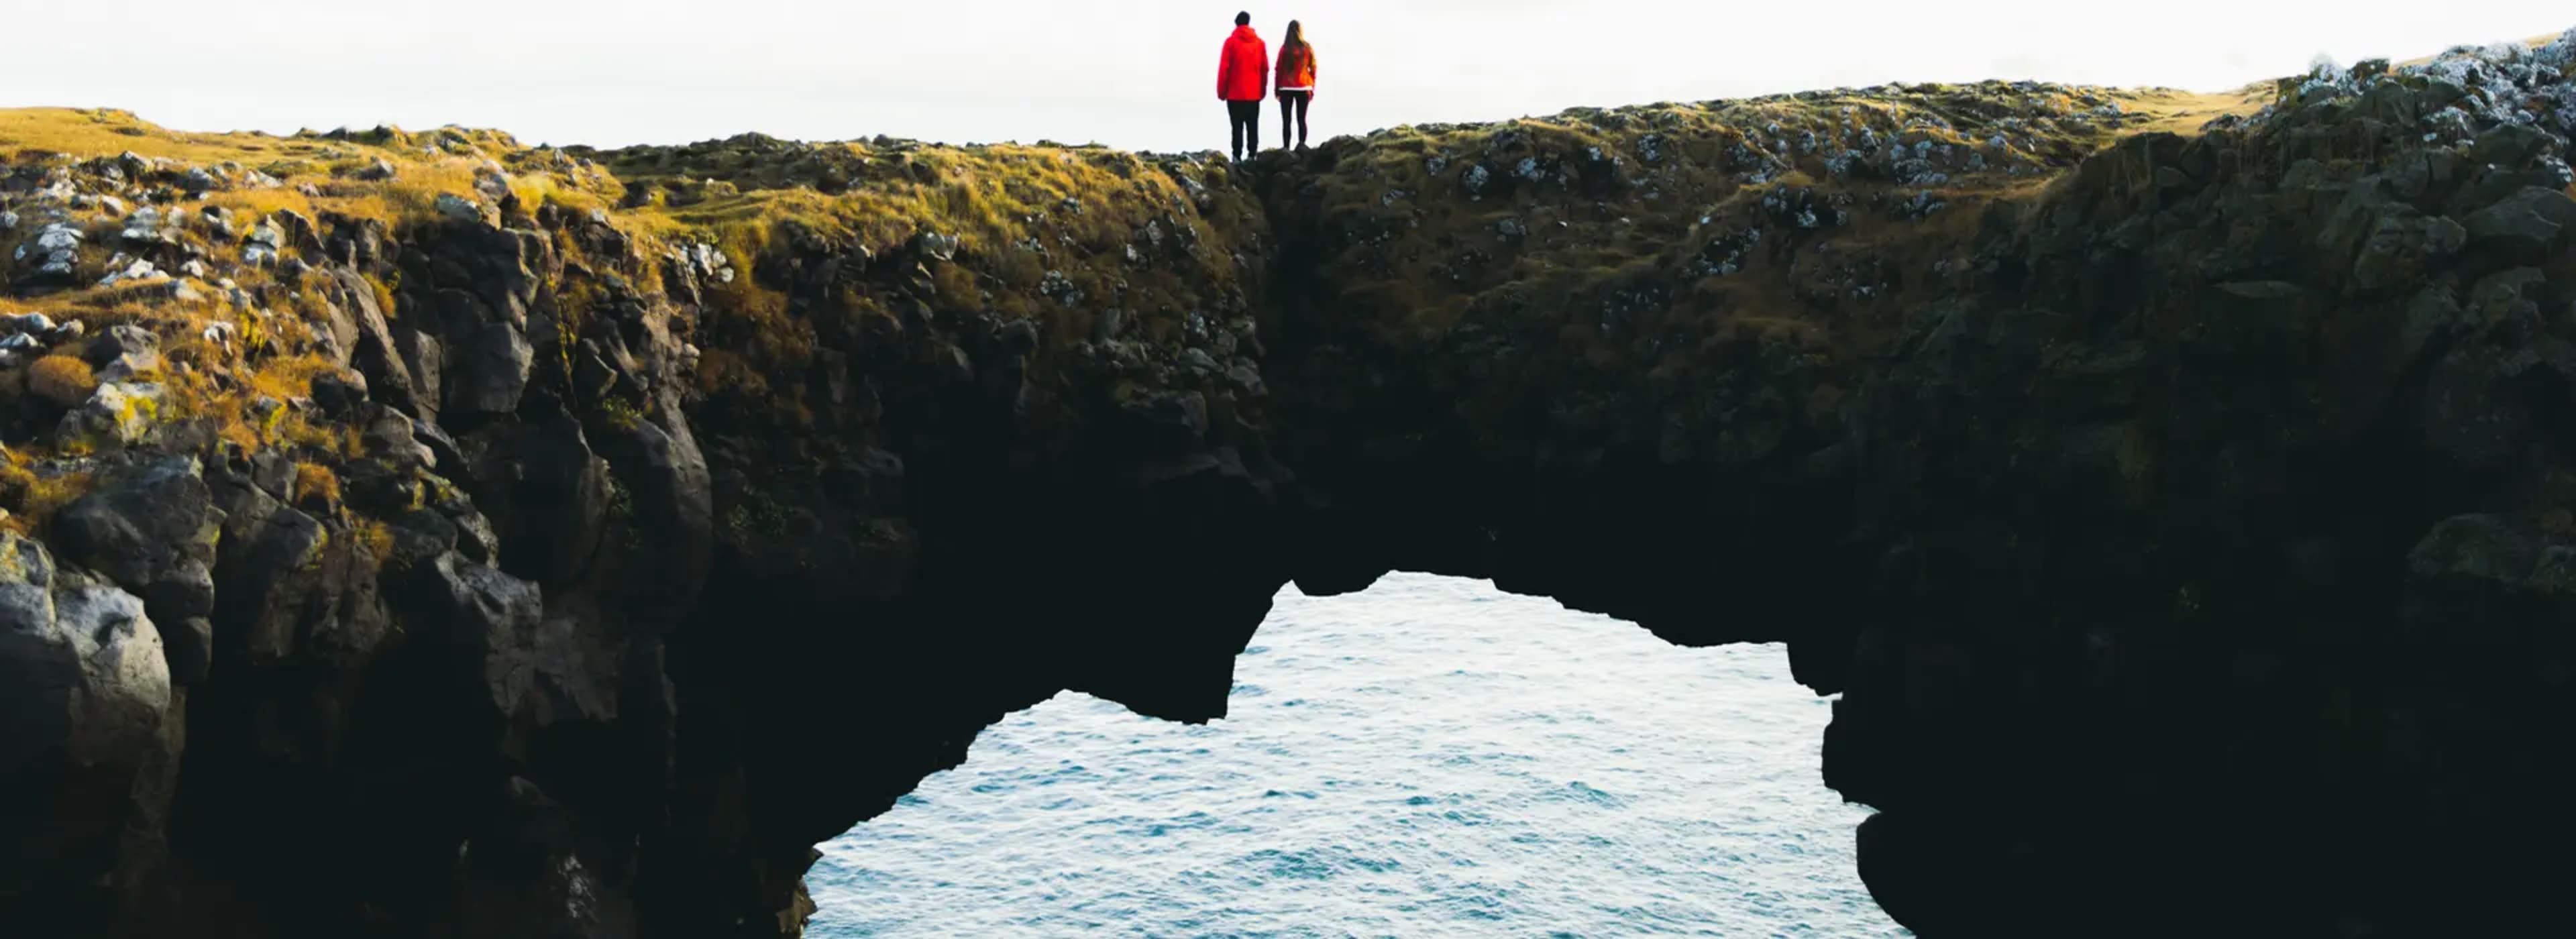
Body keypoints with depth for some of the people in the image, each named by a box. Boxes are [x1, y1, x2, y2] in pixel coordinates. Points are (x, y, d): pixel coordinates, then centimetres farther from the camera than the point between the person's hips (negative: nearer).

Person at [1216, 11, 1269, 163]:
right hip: (1254, 93, 3)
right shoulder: (1260, 42, 6)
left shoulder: (1231, 42, -4)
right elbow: (1265, 68, 6)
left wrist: (1222, 91, 0)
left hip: (1235, 93, -3)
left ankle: (1237, 157, -7)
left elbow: (1224, 67, -7)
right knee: (1253, 126, 6)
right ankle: (1252, 155, 3)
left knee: (1237, 127, -2)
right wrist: (1262, 90, 13)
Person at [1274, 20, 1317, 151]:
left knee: (1286, 121, 1)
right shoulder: (1308, 48, 2)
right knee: (1301, 120, 5)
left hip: (1287, 89, -2)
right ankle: (1302, 145, -11)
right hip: (1304, 89, 2)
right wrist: (1312, 89, 12)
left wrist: (1277, 89, 4)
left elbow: (1279, 69, -3)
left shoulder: (1285, 48, -4)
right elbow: (1313, 70, 4)